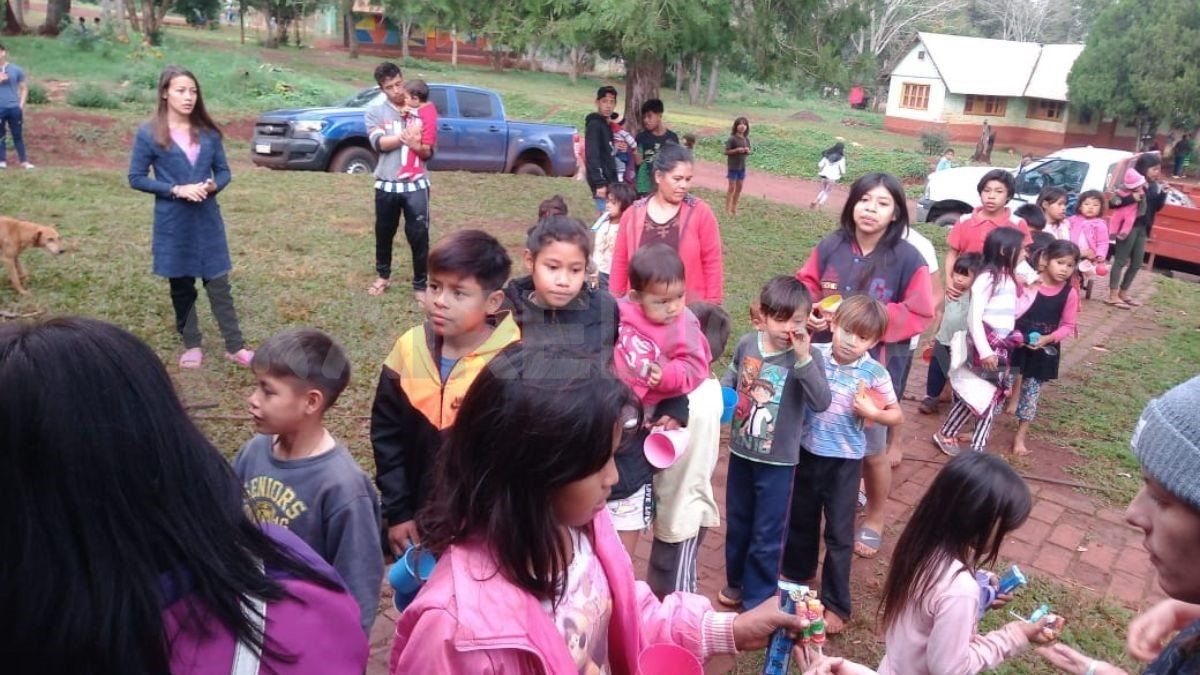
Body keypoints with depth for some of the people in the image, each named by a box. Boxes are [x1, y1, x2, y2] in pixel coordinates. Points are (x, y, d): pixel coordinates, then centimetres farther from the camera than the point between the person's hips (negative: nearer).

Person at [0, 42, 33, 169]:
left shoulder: (16, 69, 4)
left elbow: (24, 88, 9)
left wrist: (21, 105, 1)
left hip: (14, 107, 0)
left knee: (18, 135, 5)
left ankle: (24, 161, 9)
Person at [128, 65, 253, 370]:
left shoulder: (208, 132, 3)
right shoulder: (149, 133, -6)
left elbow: (223, 171, 9)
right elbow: (136, 178, -4)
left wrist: (213, 186, -14)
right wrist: (176, 189, -16)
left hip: (208, 219, 2)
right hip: (173, 222, -2)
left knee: (218, 283, 3)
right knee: (181, 285, 10)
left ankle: (235, 346, 11)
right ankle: (192, 345, 23)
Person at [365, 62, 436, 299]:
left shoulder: (420, 111, 4)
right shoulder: (374, 112, 3)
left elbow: (428, 152, 2)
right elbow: (379, 143, -13)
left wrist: (414, 144, -19)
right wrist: (406, 137, -17)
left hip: (416, 185, -1)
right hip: (386, 185, 1)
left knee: (419, 236, -3)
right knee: (384, 234, 15)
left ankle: (420, 285, 7)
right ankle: (383, 276, 35)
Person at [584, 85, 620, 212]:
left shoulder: (607, 125, 18)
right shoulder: (594, 124, -10)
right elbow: (592, 156, -19)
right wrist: (599, 183, -25)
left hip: (610, 183, 9)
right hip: (603, 184, -9)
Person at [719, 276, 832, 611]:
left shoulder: (809, 356, -16)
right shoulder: (747, 343, -6)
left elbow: (821, 402, -29)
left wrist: (803, 358, -36)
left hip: (777, 460, -4)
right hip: (740, 452, 4)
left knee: (767, 535, 8)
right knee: (737, 523, 22)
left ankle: (758, 600, 26)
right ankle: (737, 582, 44)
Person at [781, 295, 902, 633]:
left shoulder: (875, 373, -12)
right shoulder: (814, 354, -9)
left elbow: (897, 415, -4)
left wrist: (872, 413, -22)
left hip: (845, 459, -2)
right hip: (807, 450, 3)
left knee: (839, 532, 6)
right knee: (800, 518, 22)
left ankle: (836, 604, 20)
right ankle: (797, 569, 48)